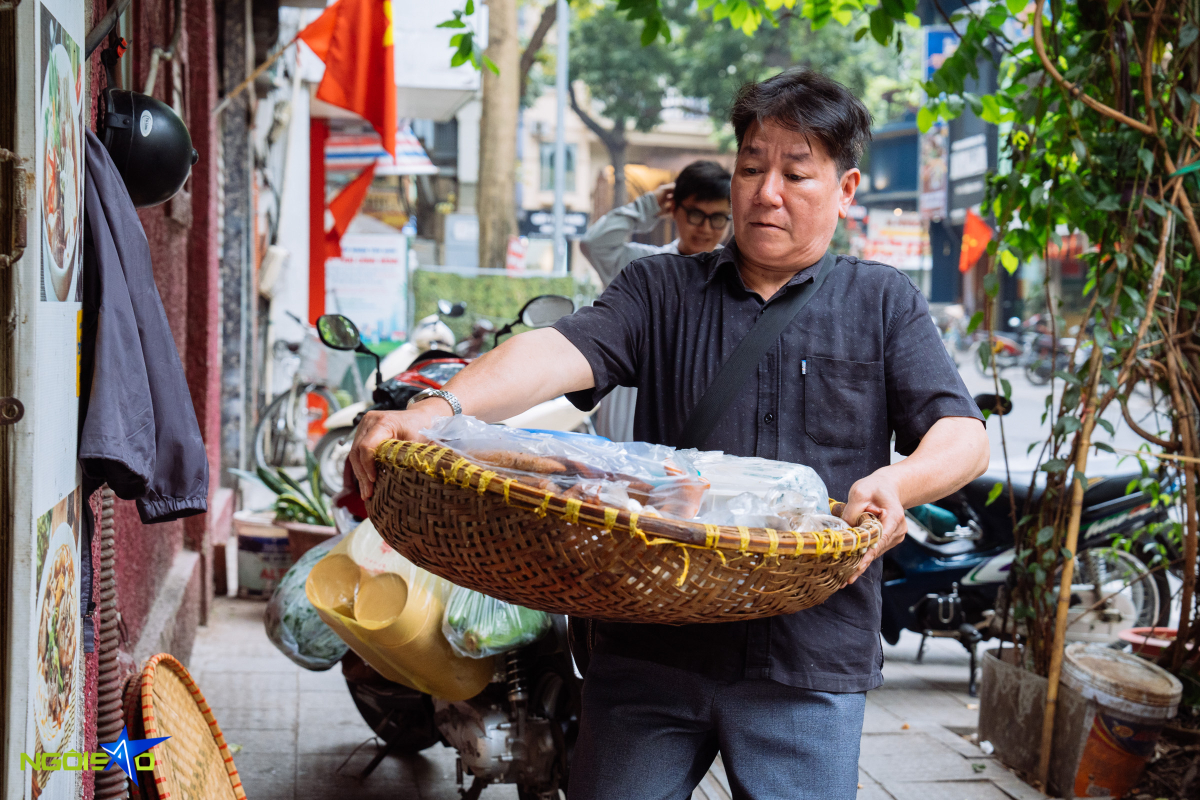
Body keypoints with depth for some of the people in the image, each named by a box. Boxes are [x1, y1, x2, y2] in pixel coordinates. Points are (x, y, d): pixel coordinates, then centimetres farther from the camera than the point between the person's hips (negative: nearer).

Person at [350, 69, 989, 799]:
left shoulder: (884, 303, 10)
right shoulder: (663, 290, 11)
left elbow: (964, 436, 1)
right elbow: (561, 352, -6)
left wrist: (896, 483, -23)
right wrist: (436, 411, -25)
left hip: (808, 663, -1)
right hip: (652, 649, 1)